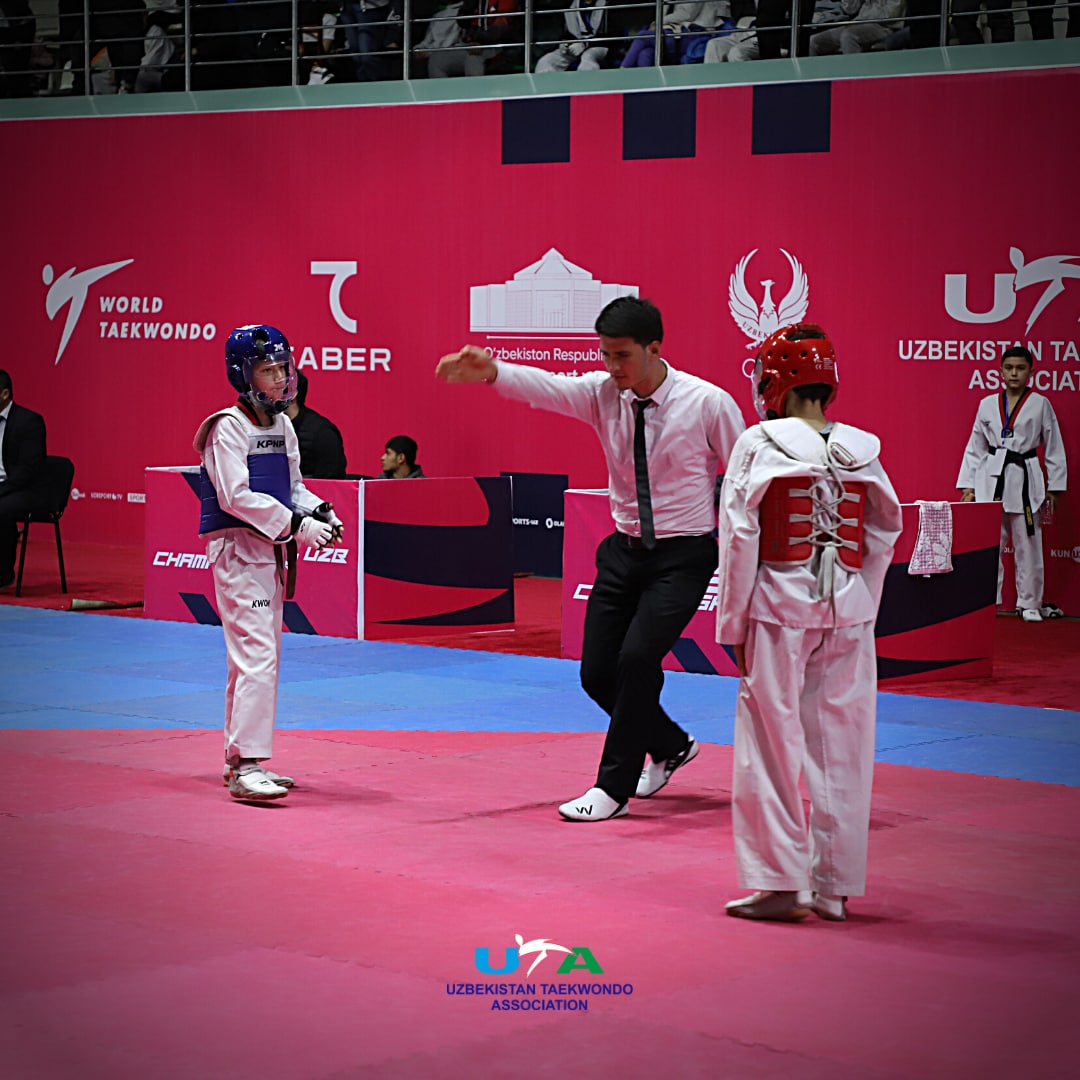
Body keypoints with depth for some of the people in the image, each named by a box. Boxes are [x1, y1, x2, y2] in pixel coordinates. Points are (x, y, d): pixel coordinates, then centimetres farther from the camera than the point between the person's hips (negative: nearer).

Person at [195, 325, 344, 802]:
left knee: (259, 657, 14)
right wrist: (296, 525, -24)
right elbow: (235, 496, -21)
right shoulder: (229, 426, -13)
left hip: (271, 549, 9)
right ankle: (246, 766, -17)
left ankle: (241, 759, 24)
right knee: (256, 655, -16)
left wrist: (319, 511, 0)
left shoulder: (282, 425, 12)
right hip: (238, 548, -9)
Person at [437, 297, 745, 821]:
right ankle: (670, 747, 34)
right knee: (597, 672, 6)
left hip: (683, 556, -5)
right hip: (625, 551, 5)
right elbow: (544, 386, -20)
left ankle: (613, 788, -3)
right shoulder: (602, 394, -4)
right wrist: (490, 371, -40)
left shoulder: (707, 403, -14)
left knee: (637, 659, -19)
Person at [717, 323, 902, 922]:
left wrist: (734, 624, 0)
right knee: (841, 749, 10)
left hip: (780, 609, -4)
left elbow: (739, 536, -7)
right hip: (848, 610, 4)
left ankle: (781, 880, 3)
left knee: (772, 745, 4)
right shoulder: (862, 451, 5)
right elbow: (884, 535, 8)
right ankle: (834, 886, 17)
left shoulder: (760, 444, -6)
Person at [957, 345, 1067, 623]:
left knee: (1028, 545, 2)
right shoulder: (987, 405, 7)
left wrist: (1054, 487, 3)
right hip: (992, 478, 2)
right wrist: (968, 485, 7)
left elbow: (1053, 449, 5)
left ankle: (1029, 604, 14)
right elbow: (975, 448, 11)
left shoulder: (1040, 405, 1)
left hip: (1025, 480, -2)